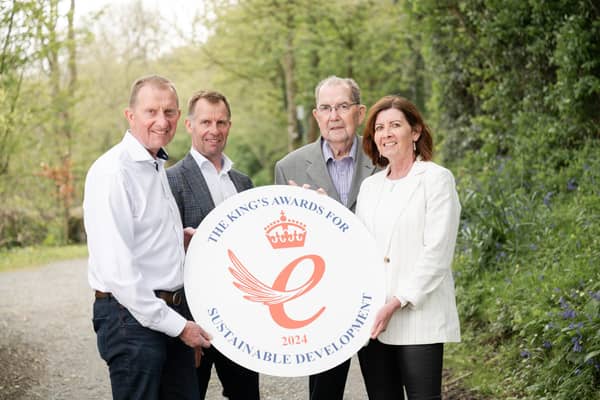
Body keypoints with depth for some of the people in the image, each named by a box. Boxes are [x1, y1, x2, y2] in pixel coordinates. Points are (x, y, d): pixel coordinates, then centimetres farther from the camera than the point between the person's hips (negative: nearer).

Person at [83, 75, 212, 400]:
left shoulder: (157, 166, 13)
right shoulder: (112, 172, -15)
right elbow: (116, 269, -21)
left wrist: (179, 238, 6)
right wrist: (177, 324, -16)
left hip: (173, 312, 8)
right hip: (133, 316, -8)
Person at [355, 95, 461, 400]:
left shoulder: (436, 178, -1)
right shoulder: (369, 186, 15)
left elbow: (437, 252, -9)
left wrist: (396, 303, -16)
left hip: (418, 316, -5)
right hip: (370, 321, 5)